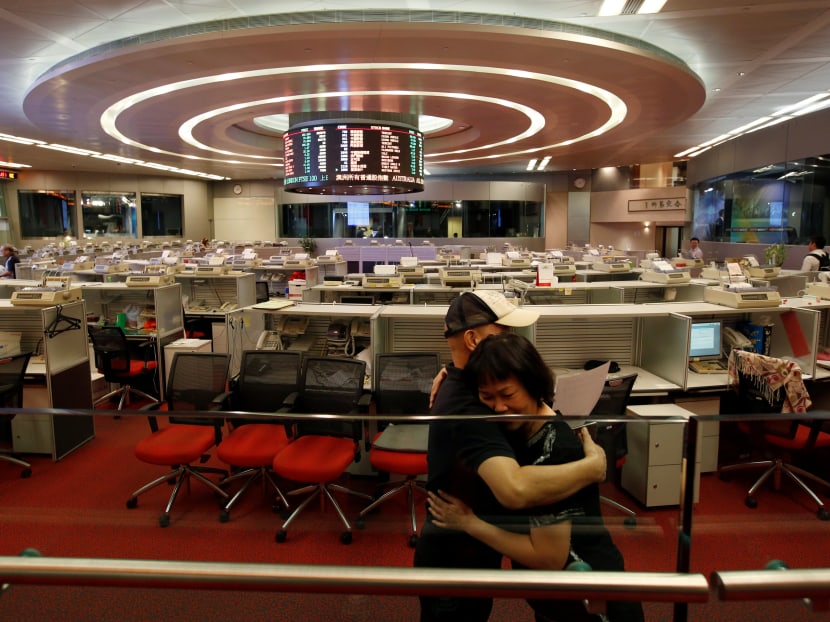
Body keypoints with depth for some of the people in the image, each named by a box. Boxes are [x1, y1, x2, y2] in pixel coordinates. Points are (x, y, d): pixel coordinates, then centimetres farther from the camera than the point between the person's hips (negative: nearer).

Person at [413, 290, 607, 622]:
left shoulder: (459, 381, -2)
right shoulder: (467, 410, -33)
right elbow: (516, 488, -47)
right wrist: (594, 466, -32)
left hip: (464, 549, 9)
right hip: (456, 562, -9)